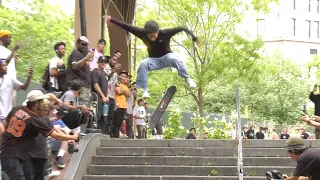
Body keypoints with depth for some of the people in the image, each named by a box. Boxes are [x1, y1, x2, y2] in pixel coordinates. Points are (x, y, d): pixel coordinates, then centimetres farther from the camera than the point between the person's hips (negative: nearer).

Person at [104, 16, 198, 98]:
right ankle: (143, 90, -30)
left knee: (174, 58, -37)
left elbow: (181, 29, -25)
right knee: (143, 64, -30)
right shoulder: (143, 33, -18)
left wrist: (193, 37, -35)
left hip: (166, 57, -2)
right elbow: (127, 27, -16)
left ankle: (187, 78, -27)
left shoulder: (165, 33, -24)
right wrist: (111, 20, -17)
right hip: (154, 60, 2)